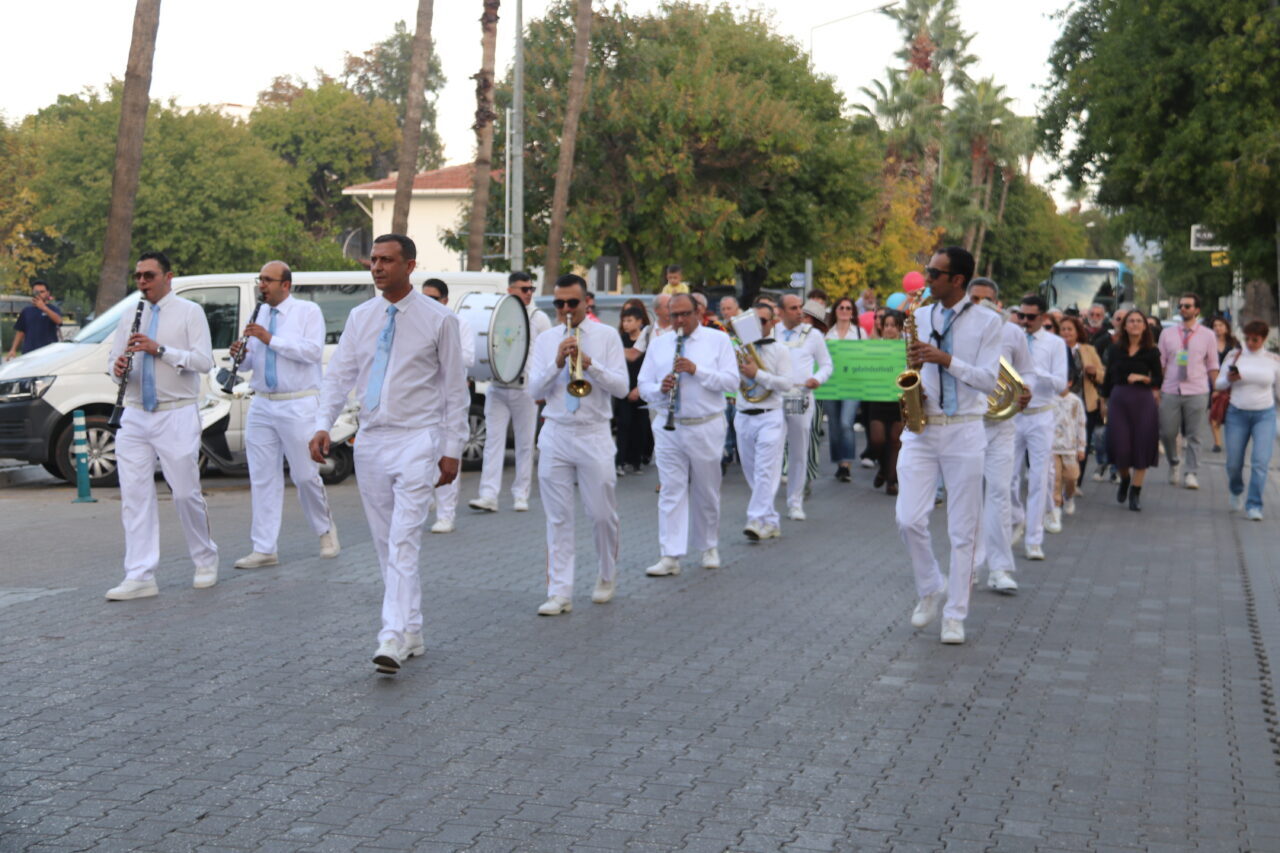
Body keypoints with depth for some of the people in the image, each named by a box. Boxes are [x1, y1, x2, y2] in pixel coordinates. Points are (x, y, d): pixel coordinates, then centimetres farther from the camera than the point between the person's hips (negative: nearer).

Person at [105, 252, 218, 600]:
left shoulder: (189, 313, 0)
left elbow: (204, 362, -10)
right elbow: (114, 360, 15)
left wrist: (160, 350, -19)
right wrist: (117, 368, -9)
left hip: (177, 417, -4)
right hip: (135, 417, 5)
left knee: (185, 494, -1)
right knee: (135, 496, -2)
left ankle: (206, 562, 21)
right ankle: (140, 577, -1)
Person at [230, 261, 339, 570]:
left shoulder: (308, 312, -2)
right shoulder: (260, 315, 14)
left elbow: (313, 351, -17)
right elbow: (251, 362, 20)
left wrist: (271, 339, -18)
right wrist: (242, 353, -4)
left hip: (298, 406, -5)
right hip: (262, 405, 5)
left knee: (305, 475, -1)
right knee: (263, 478, 3)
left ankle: (325, 530, 24)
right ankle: (264, 549, 6)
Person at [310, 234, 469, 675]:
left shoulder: (439, 320, -3)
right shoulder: (360, 317, 8)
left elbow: (455, 388, -1)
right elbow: (338, 374, 7)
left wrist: (452, 448, -4)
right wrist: (323, 425, -8)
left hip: (416, 439, -5)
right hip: (370, 440, 5)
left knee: (403, 543, -15)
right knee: (385, 545, 9)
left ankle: (393, 640, -19)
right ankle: (412, 634, 19)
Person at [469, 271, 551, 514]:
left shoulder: (539, 318, 3)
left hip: (526, 388, -1)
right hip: (497, 387, 2)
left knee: (524, 444, 5)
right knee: (493, 440, -4)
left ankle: (521, 495, 13)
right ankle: (488, 496, -7)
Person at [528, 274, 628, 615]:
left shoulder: (606, 336, 3)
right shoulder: (545, 340, 9)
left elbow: (621, 387, -5)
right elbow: (534, 390, 2)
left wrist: (589, 363, -17)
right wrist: (557, 363, -13)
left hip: (594, 436, -2)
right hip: (555, 435, 2)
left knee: (602, 515, 4)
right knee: (558, 519, 1)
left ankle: (607, 579, 27)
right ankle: (560, 593, 4)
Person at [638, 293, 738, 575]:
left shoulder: (718, 340, 2)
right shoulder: (659, 345, 11)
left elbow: (731, 381, -8)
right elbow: (644, 386, 9)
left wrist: (697, 370, -19)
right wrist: (661, 389, -14)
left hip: (706, 428, -2)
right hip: (669, 427, 2)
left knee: (707, 492, 9)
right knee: (671, 491, -3)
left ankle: (708, 548, 25)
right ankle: (670, 556, -5)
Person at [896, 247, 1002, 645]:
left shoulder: (987, 322, -2)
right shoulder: (920, 317, 10)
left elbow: (989, 380, -9)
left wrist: (946, 359, -19)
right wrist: (912, 365, -3)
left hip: (964, 433, -3)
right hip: (921, 430, 3)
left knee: (962, 530, 2)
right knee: (908, 519, -7)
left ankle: (955, 616, 11)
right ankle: (931, 589, 18)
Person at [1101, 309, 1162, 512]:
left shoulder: (1151, 351, 0)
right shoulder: (1116, 349, 5)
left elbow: (1159, 380, 0)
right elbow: (1109, 377, 10)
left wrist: (1142, 378, -16)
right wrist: (1105, 399, 9)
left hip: (1143, 401, -1)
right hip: (1118, 400, 1)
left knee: (1142, 446, 0)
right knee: (1119, 445, -2)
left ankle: (1135, 491, 11)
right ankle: (1124, 479, 28)